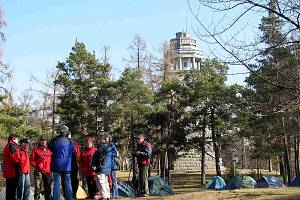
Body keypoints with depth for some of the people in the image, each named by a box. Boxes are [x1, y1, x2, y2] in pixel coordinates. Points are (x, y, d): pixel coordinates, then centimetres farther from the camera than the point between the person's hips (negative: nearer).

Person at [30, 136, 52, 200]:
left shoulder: (49, 149, 13)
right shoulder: (36, 148, 1)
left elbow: (51, 159, 18)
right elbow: (32, 160, 0)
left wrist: (50, 167, 6)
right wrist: (36, 165, -10)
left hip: (47, 171, 4)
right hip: (38, 171, -4)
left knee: (48, 187, 10)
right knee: (37, 187, -6)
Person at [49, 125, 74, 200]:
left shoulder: (55, 140, -8)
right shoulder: (69, 141, -4)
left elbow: (50, 147, 8)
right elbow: (73, 149, 12)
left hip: (56, 166, -1)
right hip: (67, 166, 1)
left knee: (56, 183, 2)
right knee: (67, 184, 10)